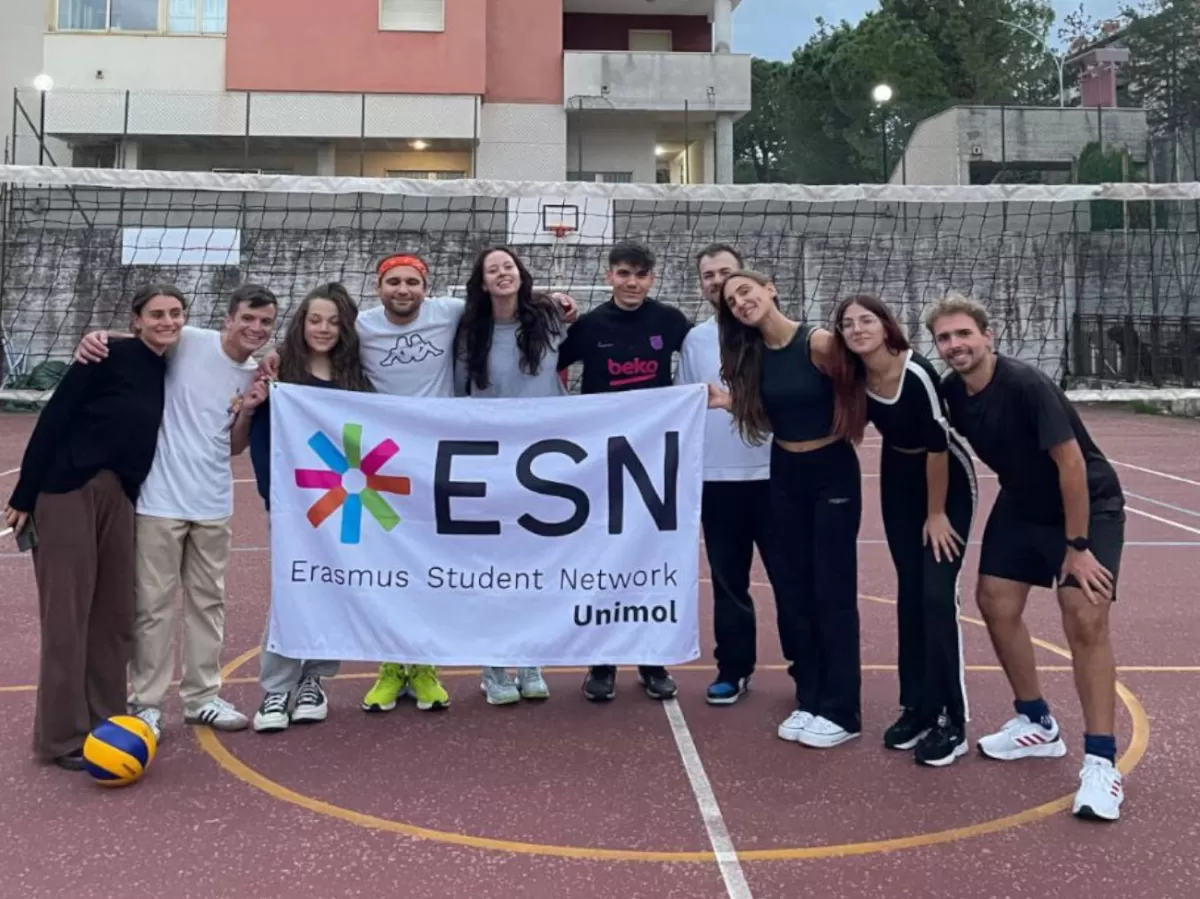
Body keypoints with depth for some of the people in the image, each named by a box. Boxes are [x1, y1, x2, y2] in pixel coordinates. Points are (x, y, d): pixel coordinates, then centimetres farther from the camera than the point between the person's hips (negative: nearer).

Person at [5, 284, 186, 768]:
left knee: (115, 612, 11)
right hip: (68, 491, -7)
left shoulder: (168, 372, 10)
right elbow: (52, 419, -11)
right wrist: (23, 497, -12)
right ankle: (62, 737, 9)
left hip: (120, 497, 7)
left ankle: (105, 720, 24)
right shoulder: (110, 357, -10)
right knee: (67, 614, -1)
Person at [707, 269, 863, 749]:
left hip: (832, 473, -6)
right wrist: (730, 402, -7)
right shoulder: (752, 355, 3)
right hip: (785, 475, 6)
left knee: (833, 591, -1)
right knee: (792, 590, 9)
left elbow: (854, 393, -9)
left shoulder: (819, 342, -16)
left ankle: (841, 711, 10)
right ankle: (809, 700, 21)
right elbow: (766, 419, 8)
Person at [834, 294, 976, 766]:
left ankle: (950, 722, -1)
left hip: (948, 481, -6)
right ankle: (917, 707, 18)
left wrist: (936, 513, -15)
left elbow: (938, 445, -23)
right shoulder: (855, 377, -11)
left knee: (936, 595, -10)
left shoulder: (917, 373, -29)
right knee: (909, 592, 8)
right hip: (899, 479, 6)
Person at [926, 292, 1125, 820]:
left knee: (1085, 620, -16)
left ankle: (1101, 761, -9)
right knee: (996, 604, 2)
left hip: (1088, 505, -7)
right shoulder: (950, 393, -10)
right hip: (1021, 505, 7)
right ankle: (1037, 725, 21)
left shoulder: (1026, 385, -29)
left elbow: (1071, 462, -27)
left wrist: (1076, 547, -24)